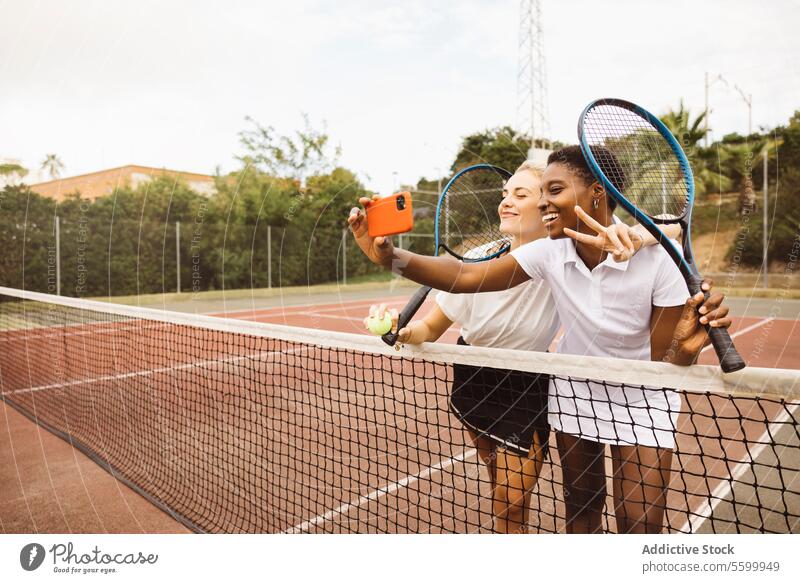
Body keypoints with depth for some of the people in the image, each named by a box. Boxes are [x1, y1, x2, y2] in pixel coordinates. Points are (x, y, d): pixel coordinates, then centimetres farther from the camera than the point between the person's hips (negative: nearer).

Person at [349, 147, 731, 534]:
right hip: (573, 393, 3)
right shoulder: (550, 252, -18)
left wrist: (686, 348, -43)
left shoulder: (658, 258, -26)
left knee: (640, 527, -2)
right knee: (580, 511, 16)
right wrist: (390, 256, -37)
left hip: (642, 401, -2)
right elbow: (465, 276, -25)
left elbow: (664, 364, -20)